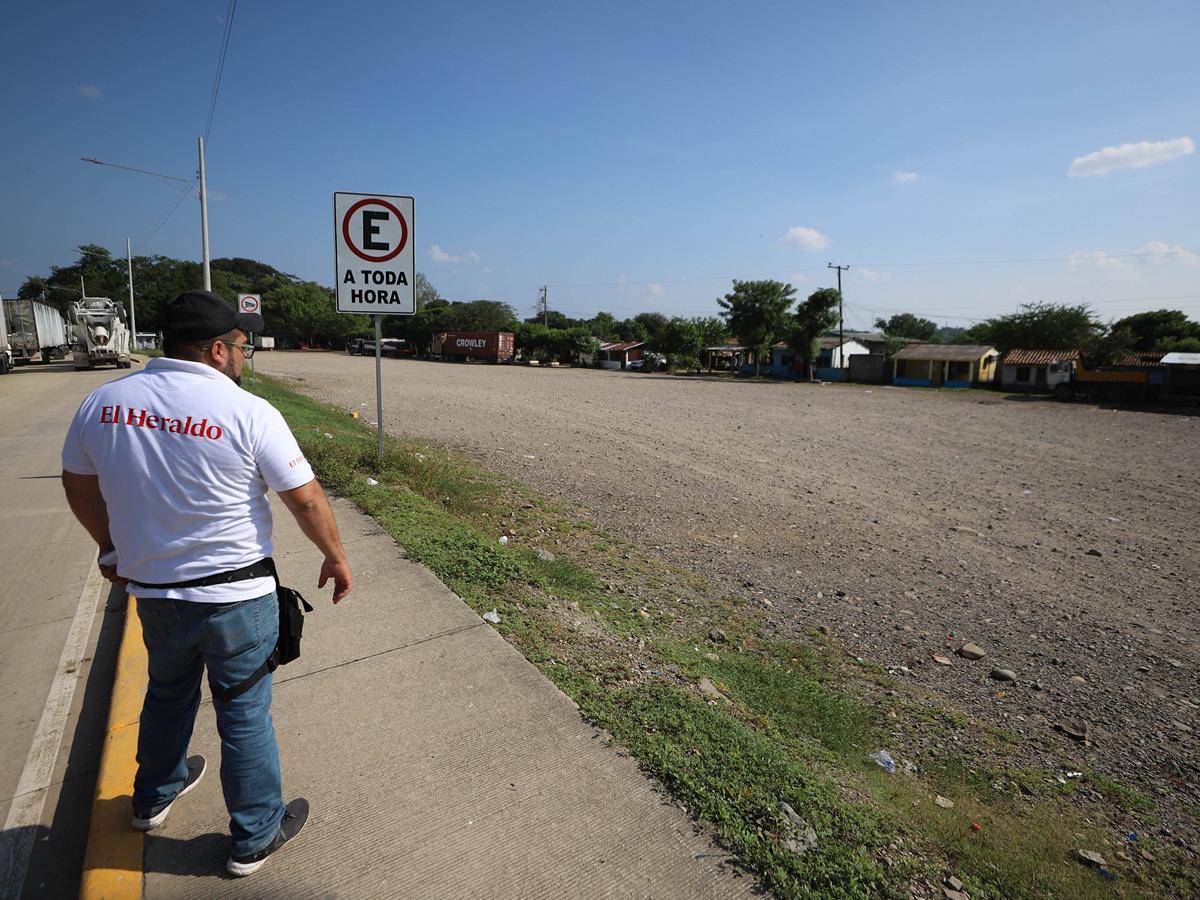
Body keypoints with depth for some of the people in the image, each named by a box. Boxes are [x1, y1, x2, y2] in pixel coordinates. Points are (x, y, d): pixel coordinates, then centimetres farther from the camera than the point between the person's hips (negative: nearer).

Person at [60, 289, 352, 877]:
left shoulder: (103, 402, -3)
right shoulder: (249, 412, -19)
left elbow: (79, 485, 12)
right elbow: (307, 501, -15)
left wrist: (109, 546, 27)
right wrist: (336, 558, 1)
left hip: (151, 590, 5)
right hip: (236, 596, -5)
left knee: (168, 694, 29)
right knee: (244, 715, 12)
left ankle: (154, 799, 53)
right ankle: (255, 837, 30)